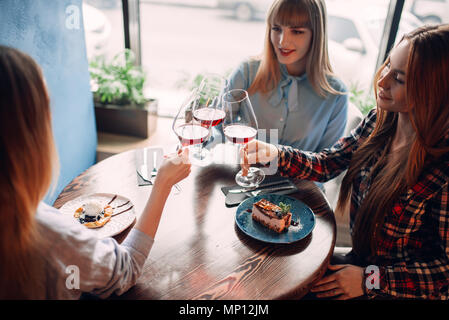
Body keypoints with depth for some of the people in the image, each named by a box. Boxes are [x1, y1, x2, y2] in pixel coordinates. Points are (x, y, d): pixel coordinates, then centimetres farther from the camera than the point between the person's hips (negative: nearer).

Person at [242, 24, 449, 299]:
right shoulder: (379, 121, -10)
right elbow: (325, 164, 0)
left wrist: (372, 279, -20)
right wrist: (274, 153, -16)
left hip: (398, 288, -5)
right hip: (360, 262, 5)